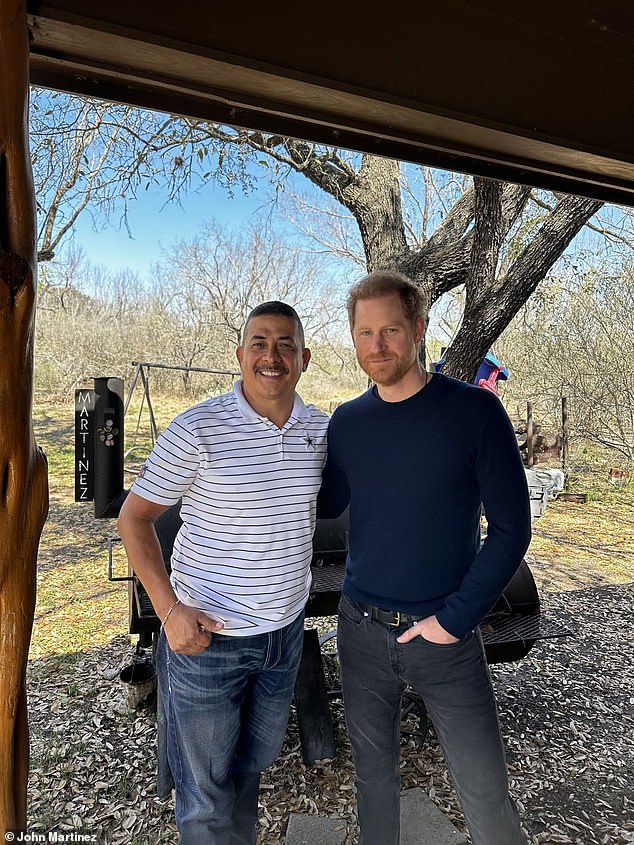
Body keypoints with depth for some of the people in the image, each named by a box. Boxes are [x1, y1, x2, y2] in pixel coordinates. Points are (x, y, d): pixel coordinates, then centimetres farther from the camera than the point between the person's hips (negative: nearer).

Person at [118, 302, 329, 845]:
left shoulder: (322, 429, -4)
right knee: (207, 790, 14)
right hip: (207, 635, -5)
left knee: (257, 759, 28)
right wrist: (169, 609, -17)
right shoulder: (199, 430, -18)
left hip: (285, 631, 5)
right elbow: (134, 516, -10)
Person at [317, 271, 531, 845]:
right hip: (362, 630, 3)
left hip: (444, 633, -3)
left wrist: (456, 618, -13)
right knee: (373, 770, 21)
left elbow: (511, 527, -10)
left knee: (485, 791, 11)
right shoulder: (346, 422, -1)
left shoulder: (474, 411, -11)